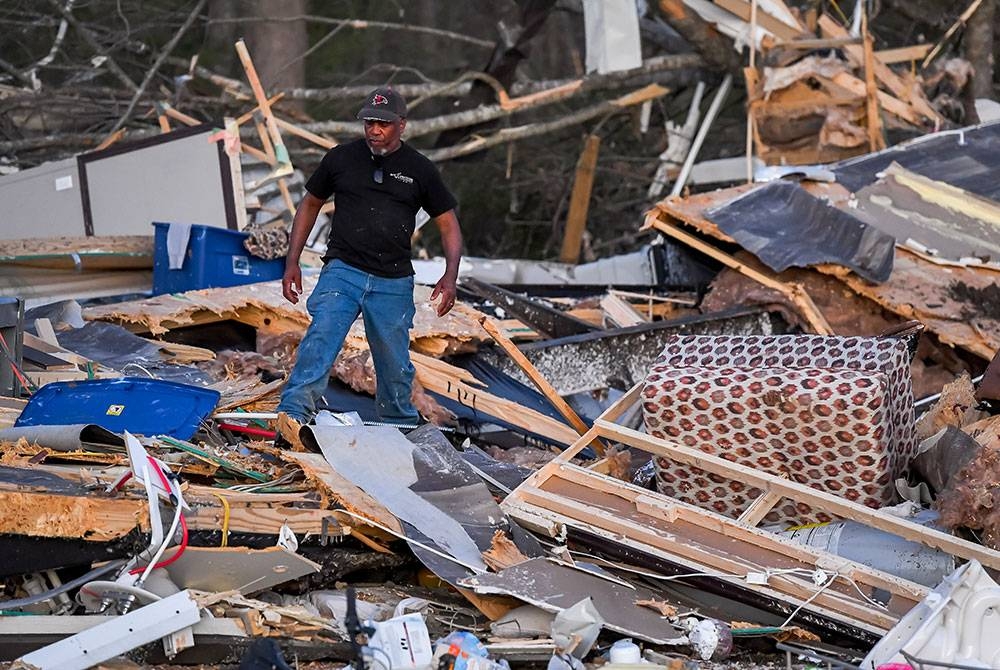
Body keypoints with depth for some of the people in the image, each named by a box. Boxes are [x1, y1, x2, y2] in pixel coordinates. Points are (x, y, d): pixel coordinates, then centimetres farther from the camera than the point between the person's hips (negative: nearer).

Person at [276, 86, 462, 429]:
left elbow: (448, 223, 9)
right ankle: (292, 413, -33)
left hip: (393, 282, 1)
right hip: (342, 271, -1)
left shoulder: (419, 169, 4)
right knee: (321, 336, -24)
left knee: (395, 365, 8)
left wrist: (450, 276, -7)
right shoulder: (341, 158, 4)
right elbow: (310, 204, 16)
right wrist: (292, 262, 8)